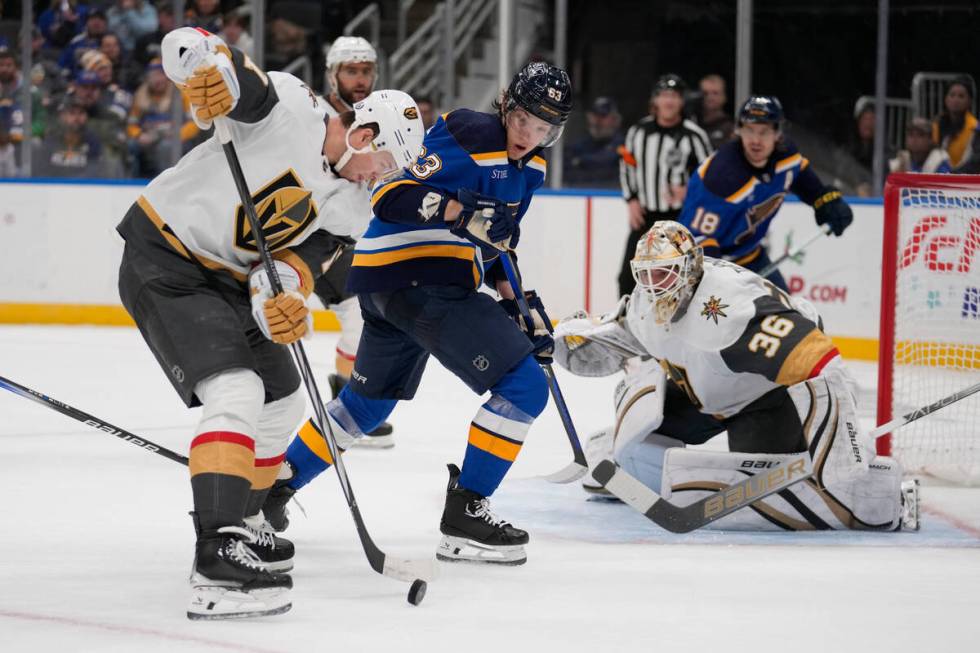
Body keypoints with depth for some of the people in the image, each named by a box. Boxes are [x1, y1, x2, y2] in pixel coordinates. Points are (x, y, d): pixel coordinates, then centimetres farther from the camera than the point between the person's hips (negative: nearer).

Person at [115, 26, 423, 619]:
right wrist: (215, 71, -47)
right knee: (236, 391, -25)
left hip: (225, 279, 10)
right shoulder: (289, 106, -17)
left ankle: (242, 521, 41)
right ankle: (220, 561, -35)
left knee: (283, 402, 18)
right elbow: (188, 46, -24)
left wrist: (282, 298, -25)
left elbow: (295, 259, -2)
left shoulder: (339, 204, 7)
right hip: (162, 263, -9)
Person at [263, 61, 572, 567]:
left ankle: (272, 488, 39)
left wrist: (517, 301, 15)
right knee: (524, 387, -14)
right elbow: (391, 195, -21)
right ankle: (464, 516, -11)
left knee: (368, 402, 27)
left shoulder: (528, 168, 14)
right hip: (418, 278, -11)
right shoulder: (468, 136, -15)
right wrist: (460, 212, -35)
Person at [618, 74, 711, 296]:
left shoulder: (693, 135, -9)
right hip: (645, 217, 5)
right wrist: (632, 200, 5)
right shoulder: (639, 131, 4)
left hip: (680, 219, -4)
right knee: (629, 276, 7)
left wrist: (689, 190, -21)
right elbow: (627, 166, 15)